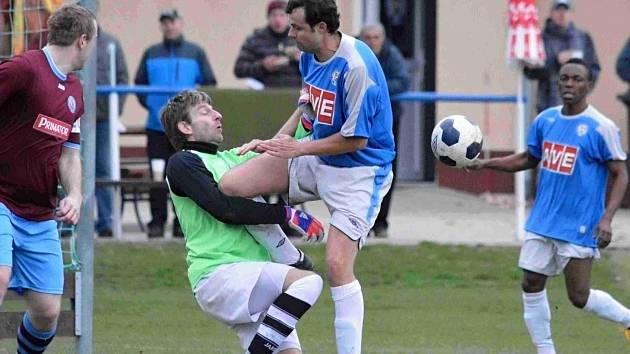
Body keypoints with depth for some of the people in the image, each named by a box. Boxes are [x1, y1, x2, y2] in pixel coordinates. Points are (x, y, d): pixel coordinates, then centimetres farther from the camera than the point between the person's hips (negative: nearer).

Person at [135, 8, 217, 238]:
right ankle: (157, 221, 2)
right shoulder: (151, 54, 12)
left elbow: (209, 84, 7)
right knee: (158, 176, -2)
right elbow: (140, 83, 15)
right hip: (157, 125, 1)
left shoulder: (195, 53, 8)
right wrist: (149, 104, 2)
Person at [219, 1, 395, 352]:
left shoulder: (356, 67, -26)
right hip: (315, 161, 8)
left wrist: (299, 148, -16)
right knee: (231, 185, -3)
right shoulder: (309, 56, 0)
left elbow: (356, 139, -22)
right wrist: (276, 142, 9)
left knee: (338, 264, -18)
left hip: (358, 170, -8)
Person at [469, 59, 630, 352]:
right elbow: (529, 159, 19)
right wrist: (485, 164, 7)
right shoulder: (545, 120, 5)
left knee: (579, 297, -3)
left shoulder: (601, 128, -12)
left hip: (579, 228, -6)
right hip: (542, 222, 6)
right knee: (531, 285, 3)